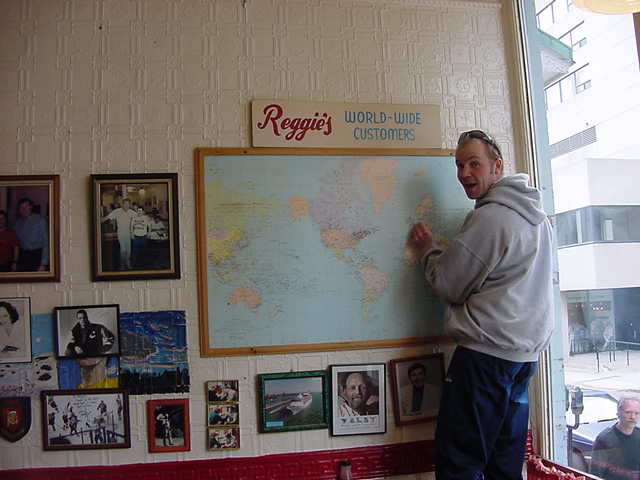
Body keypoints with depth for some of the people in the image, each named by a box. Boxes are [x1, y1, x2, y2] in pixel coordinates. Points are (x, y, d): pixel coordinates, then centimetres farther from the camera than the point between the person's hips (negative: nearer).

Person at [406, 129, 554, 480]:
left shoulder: (489, 217, -15)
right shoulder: (536, 214, 15)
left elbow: (447, 285, -12)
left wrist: (426, 251, 7)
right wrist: (433, 252, 16)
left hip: (487, 352, -10)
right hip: (527, 350, 10)